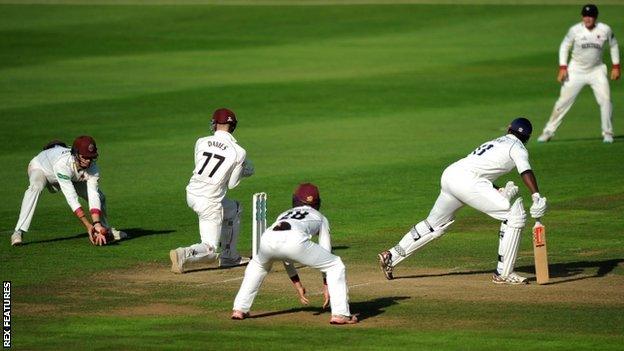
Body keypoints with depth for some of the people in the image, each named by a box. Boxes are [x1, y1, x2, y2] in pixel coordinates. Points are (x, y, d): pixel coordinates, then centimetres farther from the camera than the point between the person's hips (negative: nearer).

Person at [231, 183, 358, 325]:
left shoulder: (283, 215, 44)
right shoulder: (320, 218, 35)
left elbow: (286, 259, 45)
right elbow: (326, 253, 30)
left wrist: (298, 286, 49)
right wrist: (326, 287, 35)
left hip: (267, 239, 4)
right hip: (296, 241, -4)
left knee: (257, 264, 39)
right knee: (335, 265, 16)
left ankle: (239, 309, 30)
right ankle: (340, 314, 5)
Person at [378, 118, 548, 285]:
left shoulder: (496, 142, 31)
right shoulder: (516, 146, 7)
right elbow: (526, 171, -12)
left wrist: (499, 192, 12)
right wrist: (537, 197, -26)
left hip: (448, 175, 8)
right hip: (468, 180, -8)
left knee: (434, 224, 26)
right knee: (514, 215, -6)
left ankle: (391, 257, 34)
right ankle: (503, 273, -8)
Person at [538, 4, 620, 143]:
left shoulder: (605, 30, -10)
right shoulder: (575, 30, -13)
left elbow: (613, 45, 7)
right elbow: (564, 46, -1)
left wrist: (616, 67, 4)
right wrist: (562, 68, -8)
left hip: (596, 70, 1)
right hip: (576, 70, -1)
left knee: (605, 100, -11)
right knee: (564, 101, -3)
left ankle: (607, 133, 4)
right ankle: (548, 132, 6)